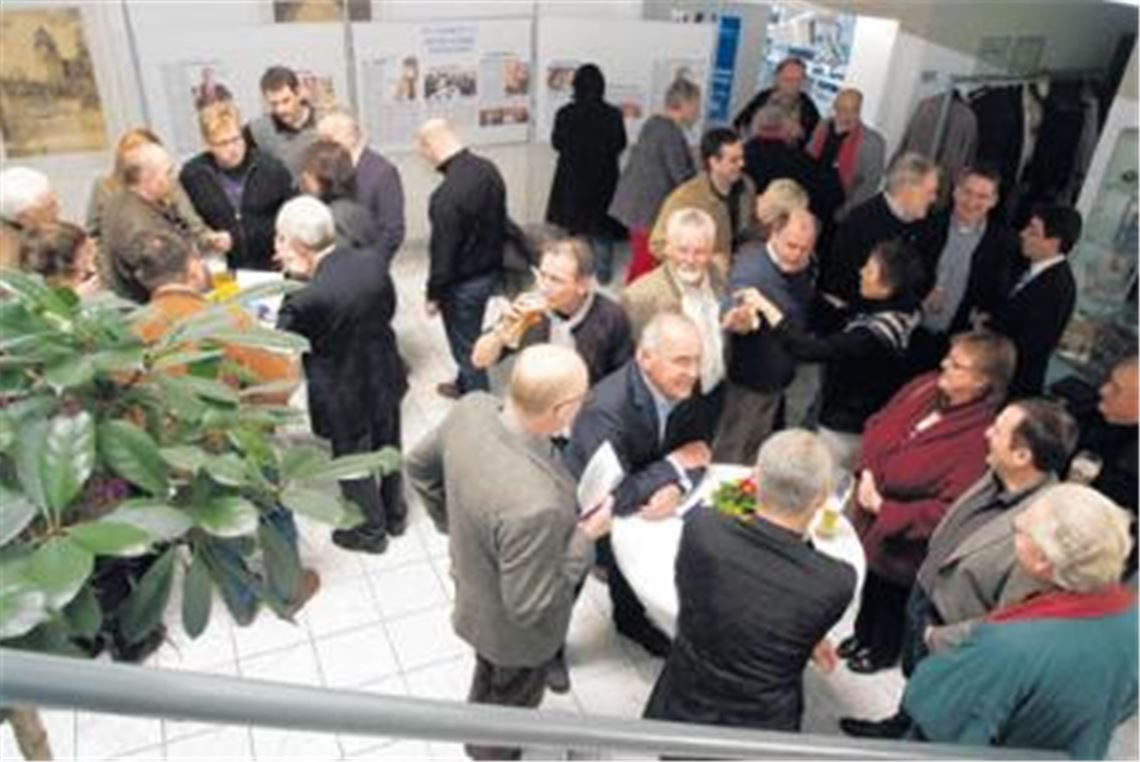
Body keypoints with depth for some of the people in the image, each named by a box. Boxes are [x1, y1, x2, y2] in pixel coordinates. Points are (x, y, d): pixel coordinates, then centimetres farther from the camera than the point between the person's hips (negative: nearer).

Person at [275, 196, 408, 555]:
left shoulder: (309, 298, -32)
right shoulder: (370, 262, -13)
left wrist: (296, 280, -17)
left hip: (347, 398, -6)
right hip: (386, 380, 6)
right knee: (387, 449, 27)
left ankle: (370, 531, 41)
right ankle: (395, 513, 49)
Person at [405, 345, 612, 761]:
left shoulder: (472, 408, -25)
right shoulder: (534, 505, -47)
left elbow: (419, 465, -4)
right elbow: (530, 607, -31)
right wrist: (585, 537, -23)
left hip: (475, 585, 7)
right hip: (514, 628, -7)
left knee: (488, 673, 38)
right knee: (513, 702, 29)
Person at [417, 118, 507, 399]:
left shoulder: (447, 195, -30)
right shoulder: (488, 169, -5)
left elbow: (443, 252, -23)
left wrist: (433, 294, -9)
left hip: (463, 282, -8)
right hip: (491, 269, 8)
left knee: (465, 343, 11)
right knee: (468, 335, 27)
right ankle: (464, 385, 46)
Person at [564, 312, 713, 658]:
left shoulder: (681, 389, -14)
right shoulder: (607, 408, -35)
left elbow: (697, 451, -4)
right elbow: (613, 498, -36)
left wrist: (677, 486, -26)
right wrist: (674, 465, -26)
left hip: (644, 500, 6)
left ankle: (632, 616, 24)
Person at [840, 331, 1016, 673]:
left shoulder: (982, 438, -31)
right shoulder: (926, 387, -10)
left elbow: (951, 511, -32)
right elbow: (878, 424, 3)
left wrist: (884, 510, -27)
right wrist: (867, 471, -13)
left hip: (903, 544, -6)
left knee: (890, 597, 22)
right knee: (868, 583, 30)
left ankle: (883, 650, 52)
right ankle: (862, 635, 58)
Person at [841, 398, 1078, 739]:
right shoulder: (999, 477, -14)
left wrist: (940, 639, -18)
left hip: (948, 650, -7)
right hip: (923, 601, 7)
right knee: (914, 687, 34)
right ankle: (898, 727, 61)